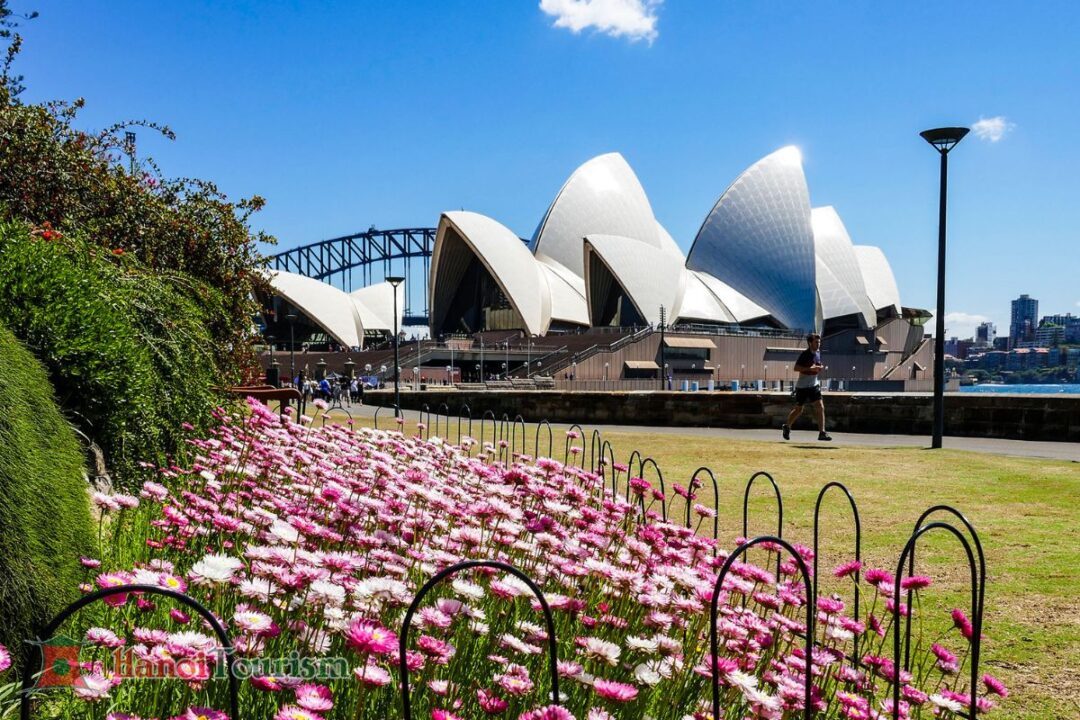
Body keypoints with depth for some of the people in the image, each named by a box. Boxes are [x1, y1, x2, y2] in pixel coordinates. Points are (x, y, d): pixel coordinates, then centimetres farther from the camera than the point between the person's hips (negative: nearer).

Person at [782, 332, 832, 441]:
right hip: (802, 386, -5)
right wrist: (810, 368, -28)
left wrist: (820, 368, 1)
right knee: (798, 409, 8)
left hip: (814, 385, 5)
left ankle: (822, 433, -9)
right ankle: (787, 427, 31)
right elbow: (796, 368, -20)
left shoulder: (818, 353, 7)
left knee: (820, 407, -9)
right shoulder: (805, 354, -14)